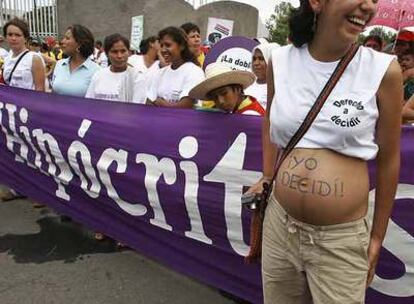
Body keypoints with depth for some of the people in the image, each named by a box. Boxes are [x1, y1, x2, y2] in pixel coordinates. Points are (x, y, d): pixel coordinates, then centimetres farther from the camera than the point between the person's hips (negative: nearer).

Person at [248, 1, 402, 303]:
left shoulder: (384, 70, -10)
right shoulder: (281, 60, -2)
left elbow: (388, 159, -1)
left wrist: (378, 236, 5)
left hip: (342, 238, -2)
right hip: (278, 224, 3)